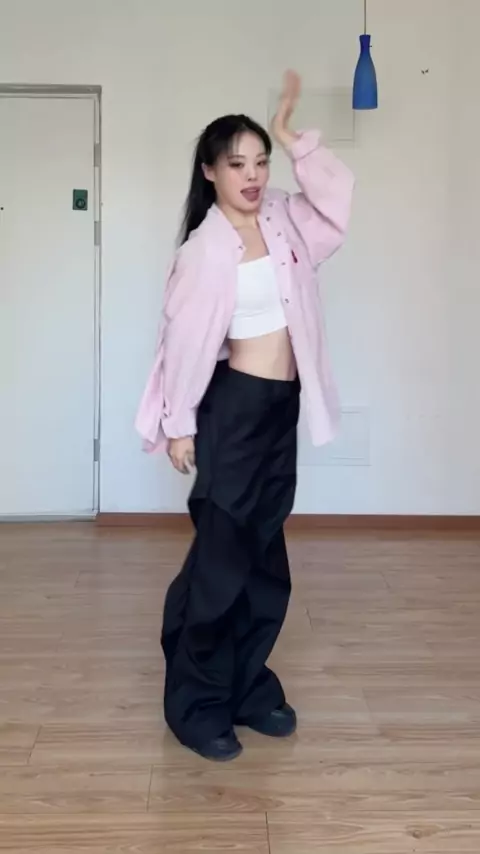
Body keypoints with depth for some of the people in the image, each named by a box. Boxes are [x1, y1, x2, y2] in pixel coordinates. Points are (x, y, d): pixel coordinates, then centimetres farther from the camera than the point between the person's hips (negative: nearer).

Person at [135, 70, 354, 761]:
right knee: (221, 559, -3)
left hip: (283, 407, 7)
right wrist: (179, 425, -10)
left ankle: (248, 688, 26)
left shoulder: (284, 222, 7)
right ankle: (195, 704, 12)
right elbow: (185, 337, -11)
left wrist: (291, 136, 4)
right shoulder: (205, 248, -12)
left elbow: (338, 194, 11)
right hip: (235, 407, -7)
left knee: (266, 559, 12)